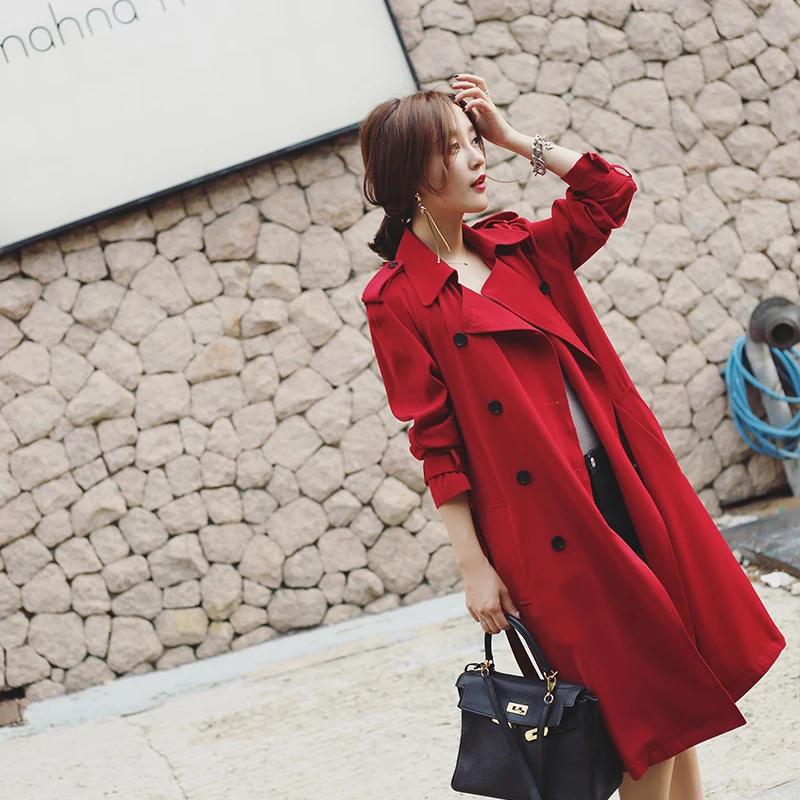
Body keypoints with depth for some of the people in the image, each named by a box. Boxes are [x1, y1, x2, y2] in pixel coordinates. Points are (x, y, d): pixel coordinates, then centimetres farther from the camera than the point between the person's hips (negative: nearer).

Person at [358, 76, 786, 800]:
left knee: (674, 680, 12)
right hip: (543, 516, -6)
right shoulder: (396, 298, -8)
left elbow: (611, 191, 10)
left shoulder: (515, 245, 9)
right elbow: (434, 440, -10)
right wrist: (473, 564, -11)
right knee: (638, 695, 1)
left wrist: (513, 137, 5)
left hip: (618, 480, 6)